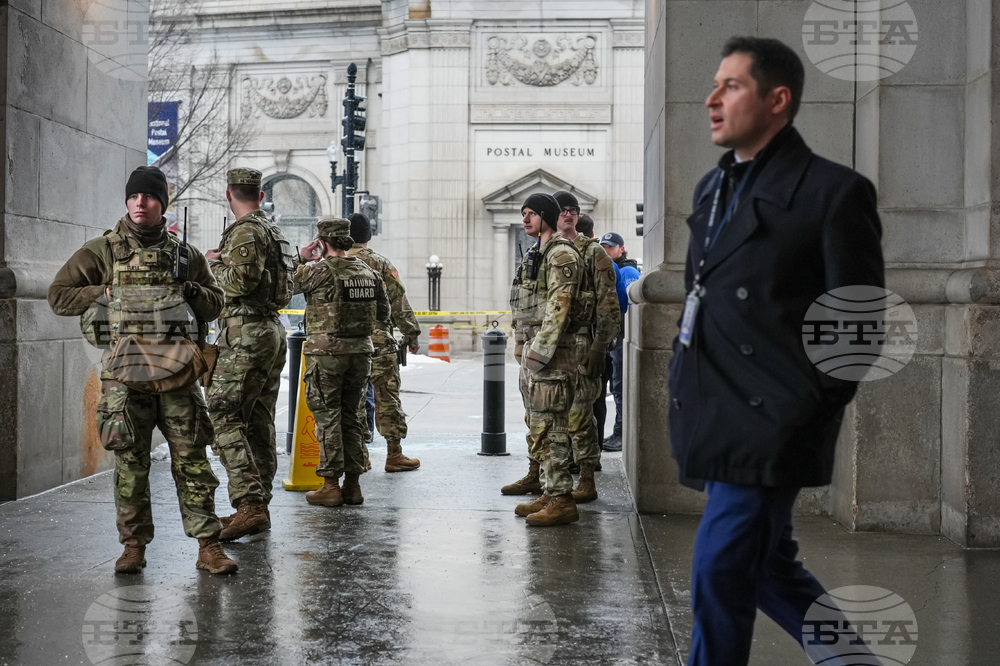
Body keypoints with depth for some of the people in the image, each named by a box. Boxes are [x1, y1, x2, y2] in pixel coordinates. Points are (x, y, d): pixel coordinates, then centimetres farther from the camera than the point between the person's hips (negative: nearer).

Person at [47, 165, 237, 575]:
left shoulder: (185, 255, 13)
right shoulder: (101, 251, 7)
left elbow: (215, 304, 19)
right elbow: (58, 296, 6)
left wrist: (192, 292, -1)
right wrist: (106, 294, -4)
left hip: (176, 371, 1)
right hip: (124, 371, -1)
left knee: (192, 460, -1)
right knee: (130, 462, 4)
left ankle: (208, 545, 3)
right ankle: (134, 545, 16)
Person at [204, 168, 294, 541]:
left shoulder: (246, 232, -11)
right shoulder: (273, 231, 20)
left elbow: (240, 281, -23)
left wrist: (214, 262, -5)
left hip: (246, 335, -10)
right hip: (273, 331, 10)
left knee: (225, 418, -12)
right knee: (259, 423, 11)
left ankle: (250, 505, -21)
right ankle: (258, 507, 15)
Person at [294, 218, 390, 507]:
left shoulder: (319, 271, -11)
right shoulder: (369, 272, 8)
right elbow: (383, 315, 12)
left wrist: (300, 258, 6)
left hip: (326, 352, -5)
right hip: (361, 352, 5)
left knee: (327, 417, 1)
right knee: (351, 417, 12)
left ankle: (331, 485, 2)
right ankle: (352, 484, 14)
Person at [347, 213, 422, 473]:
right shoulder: (380, 263, -2)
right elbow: (398, 302, -4)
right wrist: (412, 334, 3)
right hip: (378, 341, -3)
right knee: (387, 397, 1)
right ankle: (394, 455, 3)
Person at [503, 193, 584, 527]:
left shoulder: (561, 254, -10)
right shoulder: (536, 254, 21)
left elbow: (558, 308, -19)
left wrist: (540, 349, -23)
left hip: (552, 350, -10)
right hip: (533, 349, 10)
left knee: (548, 425, -12)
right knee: (536, 422, 18)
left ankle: (561, 500, -12)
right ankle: (538, 477, 30)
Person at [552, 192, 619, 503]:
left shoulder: (594, 253, -1)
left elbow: (608, 305, -6)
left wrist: (599, 347, -13)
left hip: (582, 343, -5)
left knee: (579, 413, -7)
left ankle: (587, 481, 0)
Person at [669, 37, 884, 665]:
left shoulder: (833, 191, -9)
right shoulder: (713, 188, 14)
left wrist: (811, 408, -10)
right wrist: (691, 390, 14)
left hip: (770, 423, -8)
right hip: (720, 419, 8)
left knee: (720, 568, -4)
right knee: (767, 566, 15)